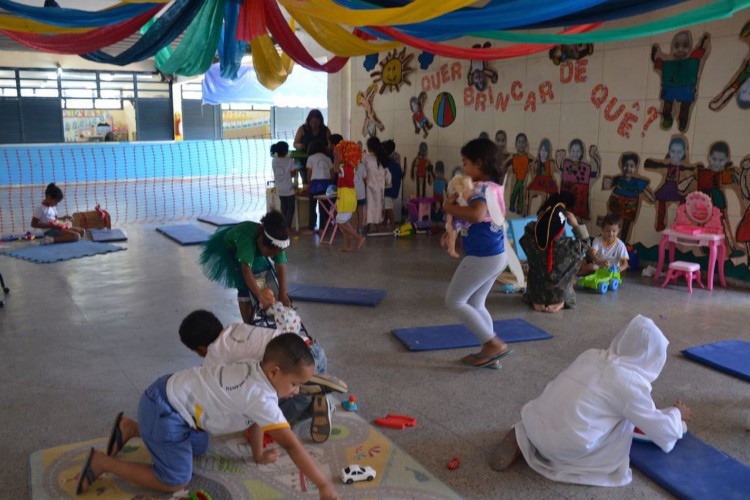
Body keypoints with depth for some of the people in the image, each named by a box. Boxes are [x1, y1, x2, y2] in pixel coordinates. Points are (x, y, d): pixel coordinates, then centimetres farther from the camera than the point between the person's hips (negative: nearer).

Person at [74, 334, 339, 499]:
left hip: (174, 393, 10)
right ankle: (102, 462, 4)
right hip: (163, 411, -10)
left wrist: (259, 455, 21)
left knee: (199, 448, 28)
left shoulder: (256, 372, -1)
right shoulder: (262, 396, -28)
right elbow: (291, 445, -30)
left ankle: (130, 428, 30)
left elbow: (256, 421, 15)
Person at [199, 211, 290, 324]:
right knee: (245, 288, -14)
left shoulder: (276, 243, -30)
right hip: (232, 249, -5)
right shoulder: (247, 238, -47)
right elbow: (247, 271, -52)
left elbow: (281, 267, -28)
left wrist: (283, 294, -35)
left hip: (254, 249, 5)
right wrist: (260, 298, -53)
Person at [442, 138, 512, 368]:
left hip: (482, 257, -10)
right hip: (495, 255, 10)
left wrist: (450, 207, -23)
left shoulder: (482, 187, -18)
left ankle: (495, 344, 3)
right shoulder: (493, 186, 13)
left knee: (454, 301, 2)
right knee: (475, 304, 20)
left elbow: (477, 215, -39)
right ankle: (490, 353, 24)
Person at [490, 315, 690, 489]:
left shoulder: (591, 355, 13)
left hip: (534, 425, 6)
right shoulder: (632, 383, -5)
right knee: (628, 415, 12)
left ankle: (523, 438, 13)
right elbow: (662, 431, 5)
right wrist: (677, 414, 26)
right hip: (566, 447, -6)